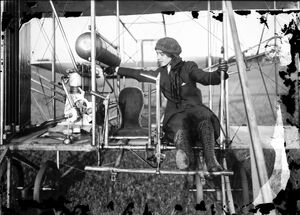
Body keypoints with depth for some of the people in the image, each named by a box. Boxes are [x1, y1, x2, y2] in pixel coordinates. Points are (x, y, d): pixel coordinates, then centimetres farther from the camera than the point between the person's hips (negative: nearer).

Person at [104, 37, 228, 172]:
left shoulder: (188, 68, 4)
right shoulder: (161, 73, 16)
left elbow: (207, 78, -9)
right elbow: (139, 74, 30)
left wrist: (219, 73, -32)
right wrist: (116, 70, 37)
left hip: (194, 109, -2)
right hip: (175, 113, 2)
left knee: (204, 117, -39)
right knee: (180, 124, -37)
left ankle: (211, 160, -49)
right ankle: (187, 156, -65)